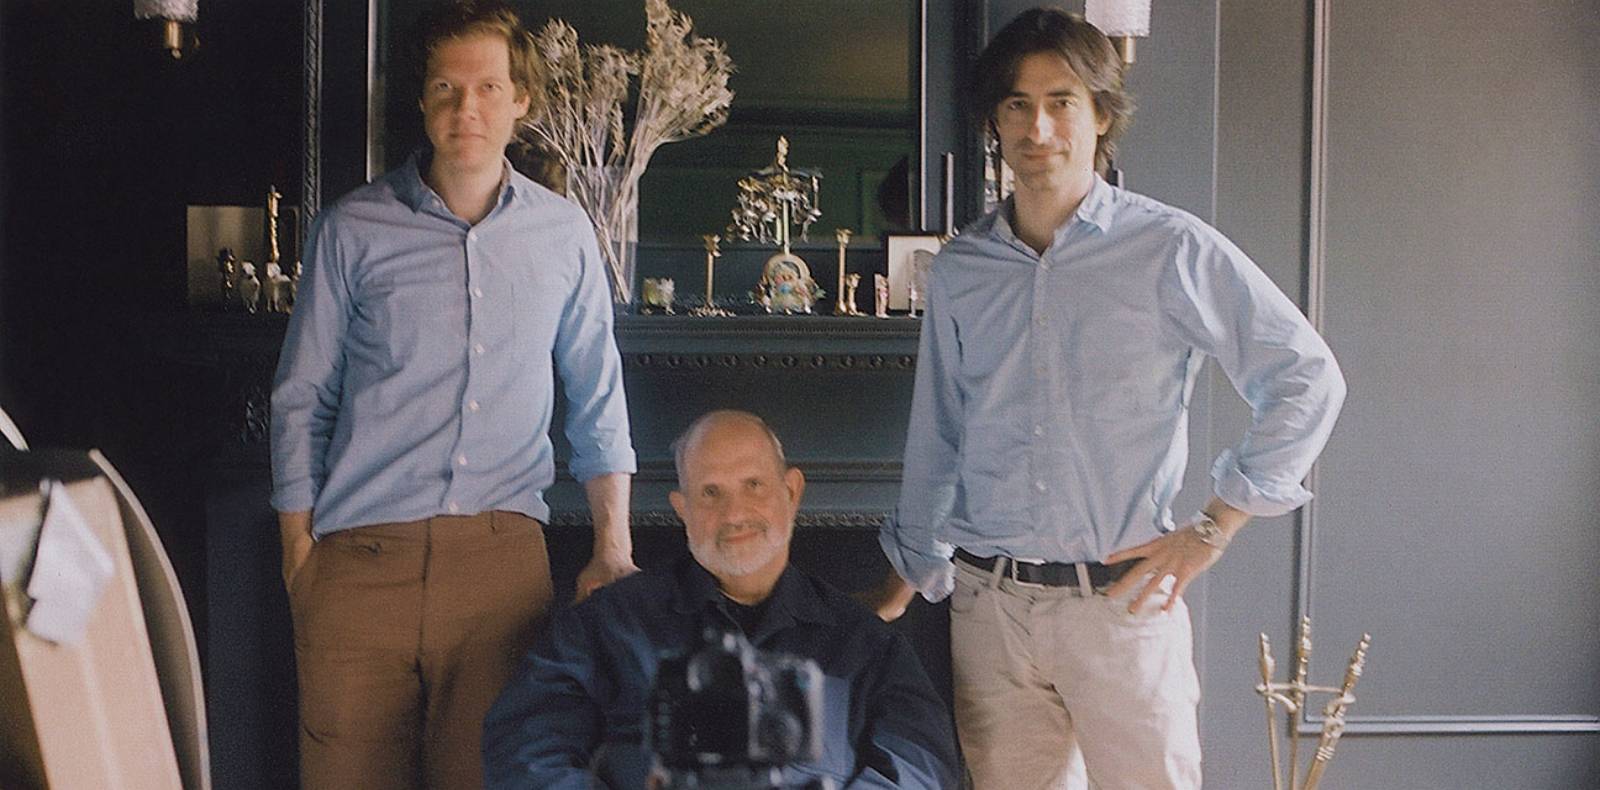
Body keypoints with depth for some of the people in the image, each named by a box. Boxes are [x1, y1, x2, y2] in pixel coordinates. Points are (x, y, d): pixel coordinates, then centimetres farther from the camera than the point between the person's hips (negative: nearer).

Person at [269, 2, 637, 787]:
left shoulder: (562, 234, 9)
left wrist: (614, 545, 6)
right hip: (361, 558, -1)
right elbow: (301, 404, 7)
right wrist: (297, 560, 2)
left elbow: (597, 401, 14)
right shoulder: (353, 230, 3)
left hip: (503, 553, 1)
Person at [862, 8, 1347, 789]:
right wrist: (909, 572, 22)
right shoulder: (959, 270, 8)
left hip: (1122, 600, -3)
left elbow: (1307, 378, -3)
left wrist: (1213, 527, -6)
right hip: (987, 604, 4)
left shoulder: (1170, 249, -5)